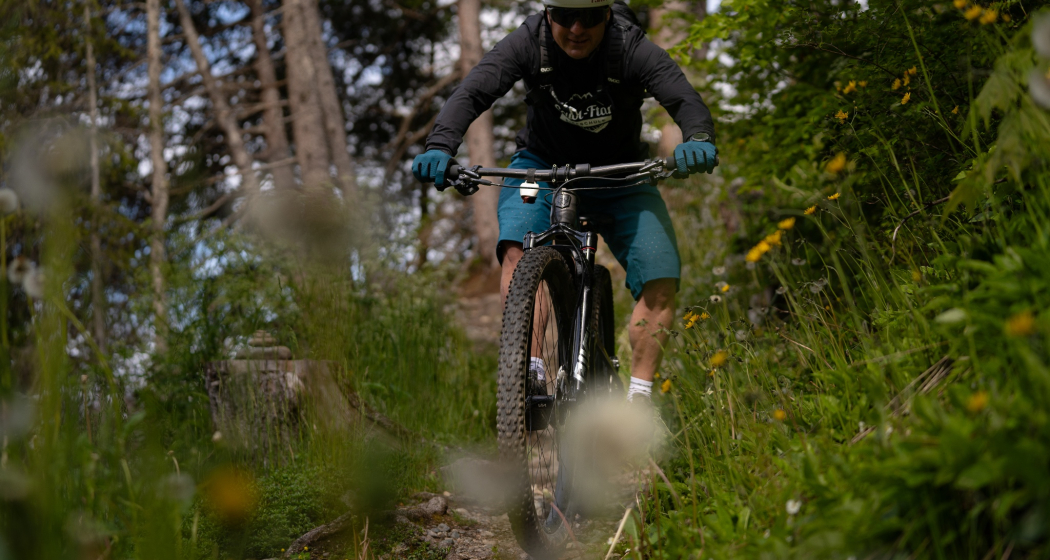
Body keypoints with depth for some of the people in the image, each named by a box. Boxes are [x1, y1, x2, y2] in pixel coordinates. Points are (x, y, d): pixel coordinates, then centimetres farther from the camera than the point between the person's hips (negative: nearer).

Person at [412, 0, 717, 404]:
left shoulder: (633, 49, -23)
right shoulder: (528, 42, -20)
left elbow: (686, 101, -32)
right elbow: (471, 93, -29)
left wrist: (698, 141, -56)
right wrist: (439, 146, -48)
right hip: (543, 166, 0)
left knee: (662, 281, -15)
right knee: (517, 251, -30)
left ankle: (638, 397, -4)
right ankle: (531, 368, -28)